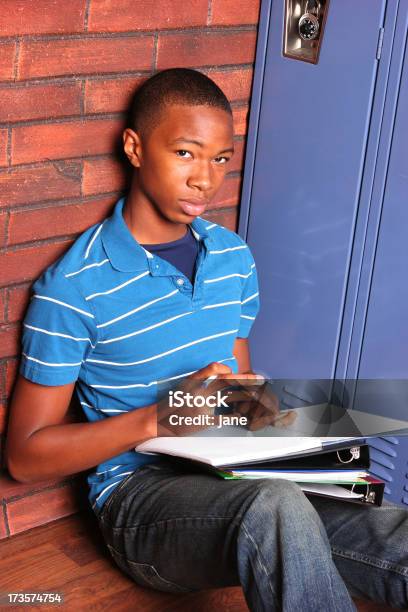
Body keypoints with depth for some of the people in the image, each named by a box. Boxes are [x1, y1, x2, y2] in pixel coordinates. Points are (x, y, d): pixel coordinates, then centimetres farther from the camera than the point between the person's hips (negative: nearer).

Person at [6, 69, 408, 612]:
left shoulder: (233, 256, 10)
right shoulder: (74, 286, -9)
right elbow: (26, 456, -6)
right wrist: (161, 416, -19)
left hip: (236, 477, 5)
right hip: (139, 491, -4)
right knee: (275, 508, -39)